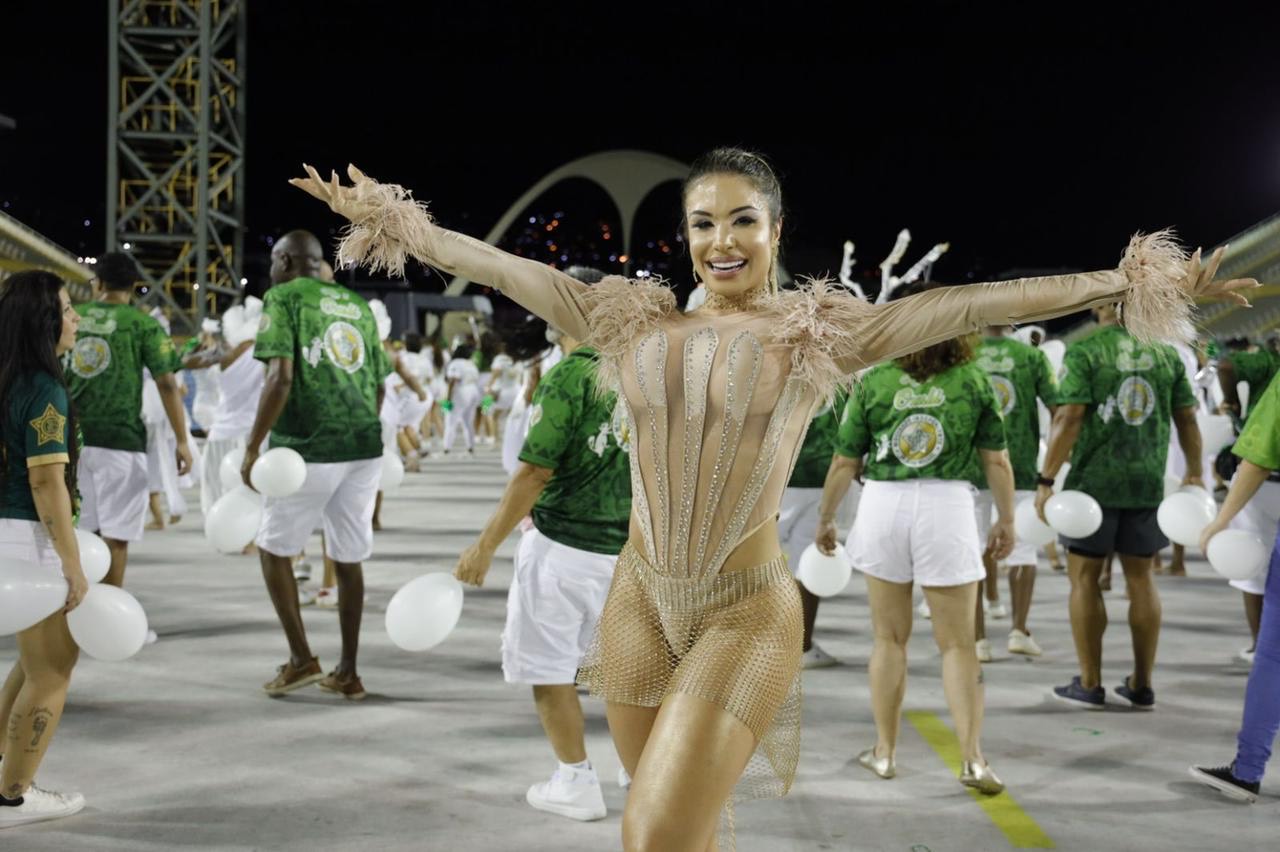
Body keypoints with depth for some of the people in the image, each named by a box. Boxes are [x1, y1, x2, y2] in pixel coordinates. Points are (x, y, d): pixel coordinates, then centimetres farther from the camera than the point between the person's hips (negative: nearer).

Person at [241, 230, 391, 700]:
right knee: (348, 560, 13)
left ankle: (301, 658, 9)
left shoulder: (283, 297, -2)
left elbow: (281, 377, -14)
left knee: (274, 549, 13)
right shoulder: (358, 305, 16)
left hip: (307, 448, -5)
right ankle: (347, 672, 17)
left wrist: (252, 447, -10)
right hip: (365, 447, 6)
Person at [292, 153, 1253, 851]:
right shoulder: (638, 325, 5)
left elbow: (968, 305, -12)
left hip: (746, 614, -4)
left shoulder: (819, 332, -4)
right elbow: (512, 270, 8)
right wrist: (389, 219, 12)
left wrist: (1124, 283, -16)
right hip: (640, 602, 4)